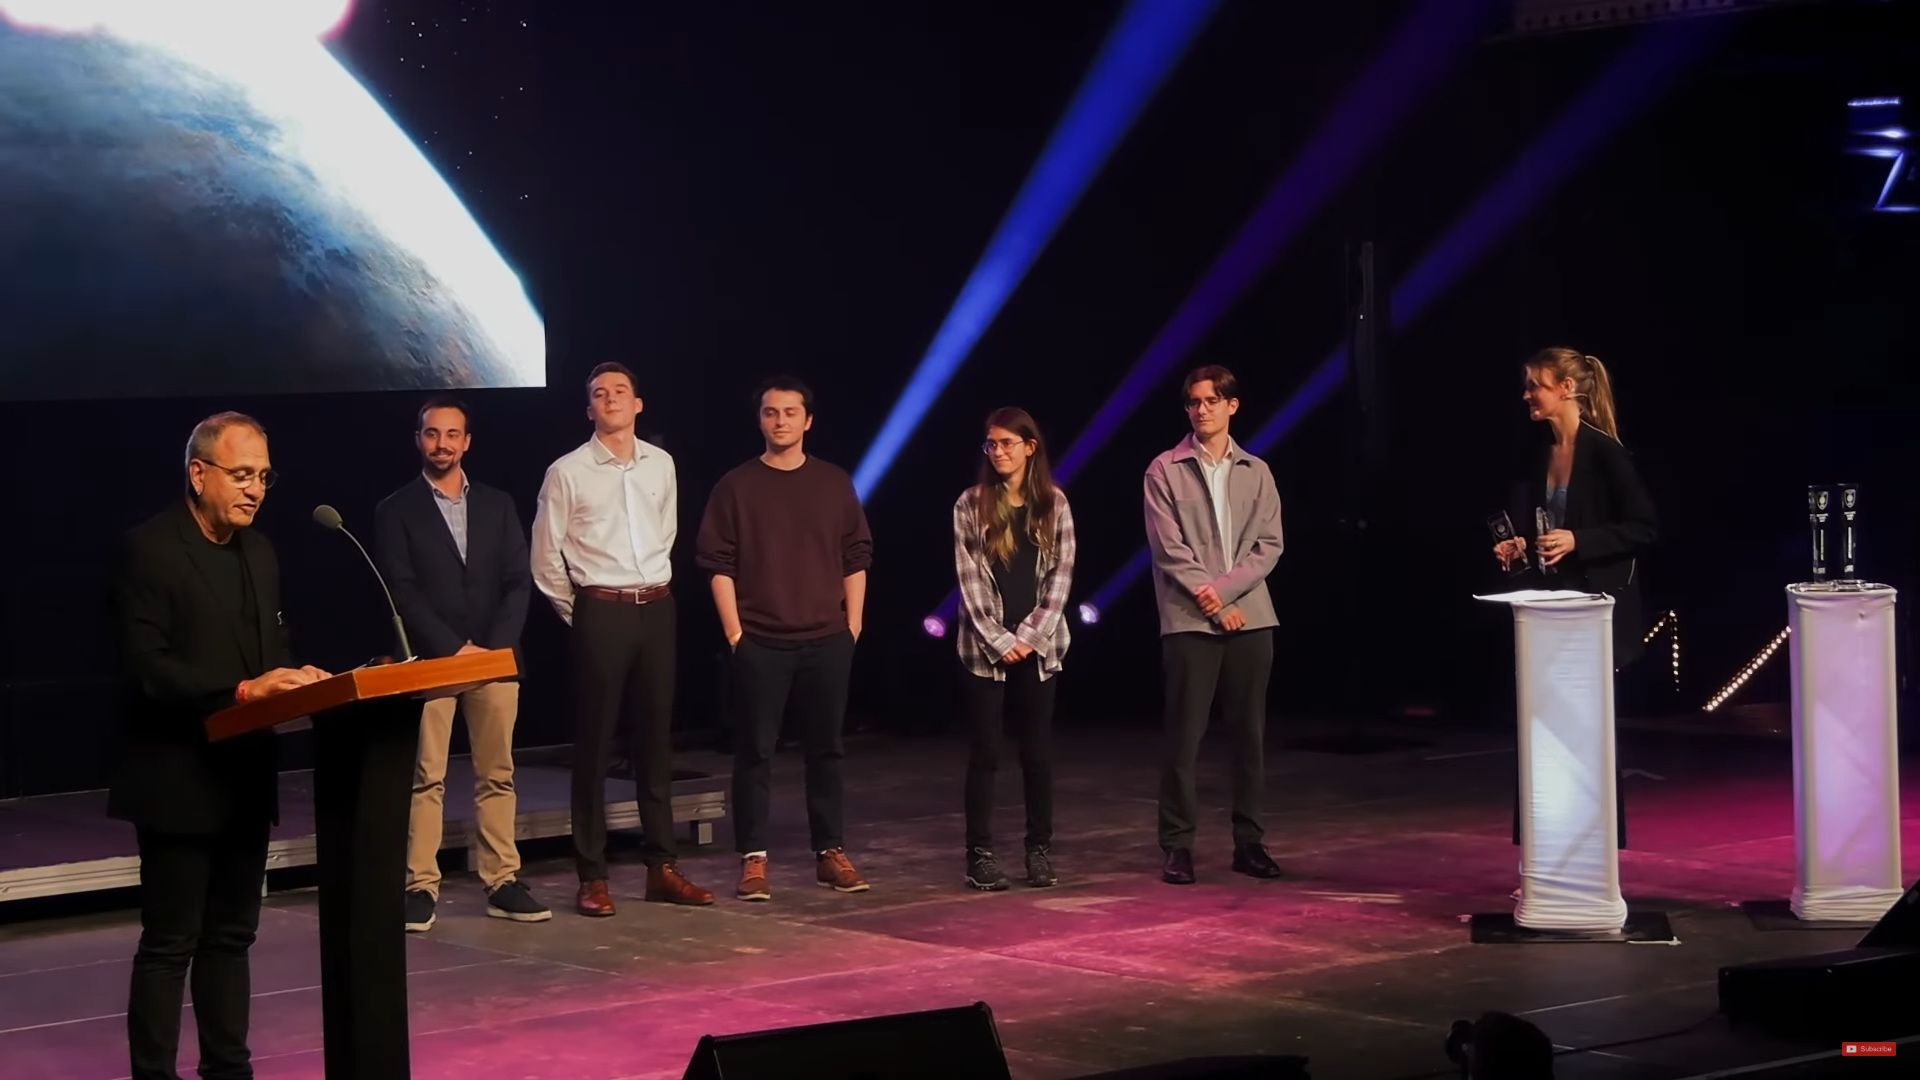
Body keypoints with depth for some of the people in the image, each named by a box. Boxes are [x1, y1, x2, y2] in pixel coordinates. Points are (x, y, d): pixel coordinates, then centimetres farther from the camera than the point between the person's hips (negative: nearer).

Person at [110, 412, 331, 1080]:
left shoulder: (258, 553, 13)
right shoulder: (149, 550, -12)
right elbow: (146, 667, -19)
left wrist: (295, 680, -5)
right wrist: (242, 690, -27)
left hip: (245, 775, 8)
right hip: (178, 780, -8)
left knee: (231, 935, 13)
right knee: (169, 943, -4)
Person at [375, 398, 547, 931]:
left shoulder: (497, 505, 12)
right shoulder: (396, 511, 3)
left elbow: (518, 582, 7)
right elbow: (402, 592, -5)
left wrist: (494, 648, -7)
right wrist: (456, 649, -12)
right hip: (429, 661, -3)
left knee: (497, 775, 4)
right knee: (426, 777, -4)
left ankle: (503, 883, 7)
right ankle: (421, 887, -3)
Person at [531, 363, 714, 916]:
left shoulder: (661, 465, 7)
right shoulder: (568, 473, -6)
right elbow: (546, 559, -2)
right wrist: (579, 617, 3)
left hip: (657, 608, 4)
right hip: (601, 613, -4)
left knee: (655, 737, 9)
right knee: (595, 742, -1)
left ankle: (663, 867, 15)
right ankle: (593, 876, 2)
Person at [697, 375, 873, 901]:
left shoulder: (835, 483, 6)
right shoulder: (736, 487, 0)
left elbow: (856, 559, 8)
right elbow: (719, 565, -2)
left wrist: (852, 626, 2)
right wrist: (734, 631, -7)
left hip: (827, 640, 2)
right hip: (759, 642, -2)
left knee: (826, 748, 8)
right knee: (755, 751, 0)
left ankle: (830, 853, 15)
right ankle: (753, 858, 3)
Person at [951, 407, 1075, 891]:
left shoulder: (1053, 503, 3)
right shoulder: (971, 504, -1)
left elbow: (1060, 575, 0)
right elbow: (970, 581, -4)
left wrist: (1030, 636, -9)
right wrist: (998, 641, -11)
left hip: (1038, 646, 2)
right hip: (985, 647, -2)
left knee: (1038, 750, 6)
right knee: (985, 751, 0)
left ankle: (1039, 849, 14)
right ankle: (980, 853, 4)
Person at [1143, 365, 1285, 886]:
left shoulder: (1256, 472, 11)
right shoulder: (1166, 471, 1)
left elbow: (1269, 545, 4)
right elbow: (1169, 550, -5)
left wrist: (1224, 588, -10)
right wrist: (1214, 605, -10)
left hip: (1251, 618, 3)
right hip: (1190, 621, -3)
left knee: (1250, 733, 5)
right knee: (1184, 736, -4)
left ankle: (1249, 842, 12)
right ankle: (1177, 845, 1)